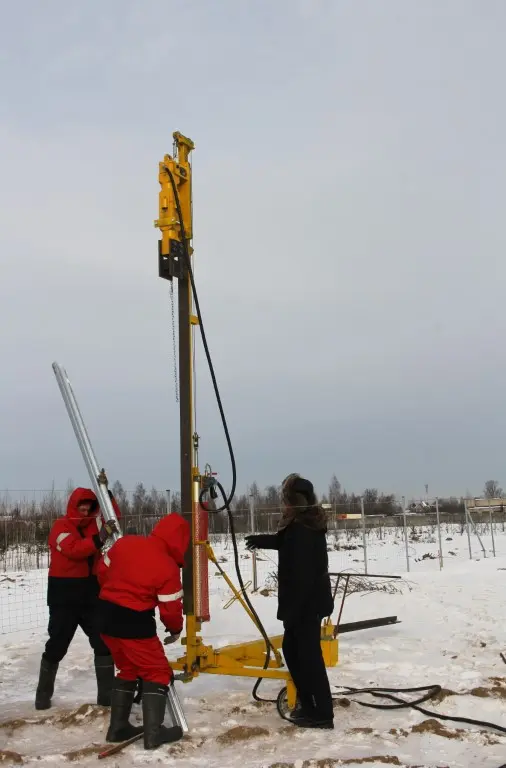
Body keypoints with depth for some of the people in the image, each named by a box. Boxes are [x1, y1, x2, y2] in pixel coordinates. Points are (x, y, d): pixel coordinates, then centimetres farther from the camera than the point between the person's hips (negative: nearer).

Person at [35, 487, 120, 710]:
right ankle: (43, 694, 24)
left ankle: (106, 695, 9)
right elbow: (73, 549, -25)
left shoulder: (93, 523, 8)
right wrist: (99, 538, -35)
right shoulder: (61, 526, -10)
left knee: (103, 642, 1)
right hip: (64, 595, -5)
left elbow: (114, 514, 5)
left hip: (91, 594, 5)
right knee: (57, 645, 6)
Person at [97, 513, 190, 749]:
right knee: (157, 672, 7)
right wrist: (176, 629, 12)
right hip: (134, 623, -7)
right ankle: (153, 733, 3)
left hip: (106, 616, 7)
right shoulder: (168, 568, -15)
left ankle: (117, 727, 25)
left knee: (128, 669, 23)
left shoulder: (124, 543, 1)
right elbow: (170, 608, -8)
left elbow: (103, 572, 14)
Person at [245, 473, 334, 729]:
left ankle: (321, 713, 8)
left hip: (306, 602, -10)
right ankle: (307, 702, 30)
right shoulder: (306, 524, 8)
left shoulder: (303, 530, -24)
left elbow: (301, 575, -26)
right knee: (292, 649, 20)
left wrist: (291, 609, -22)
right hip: (309, 600, 10)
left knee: (308, 655, -2)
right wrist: (262, 540, 39)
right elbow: (288, 543, 32)